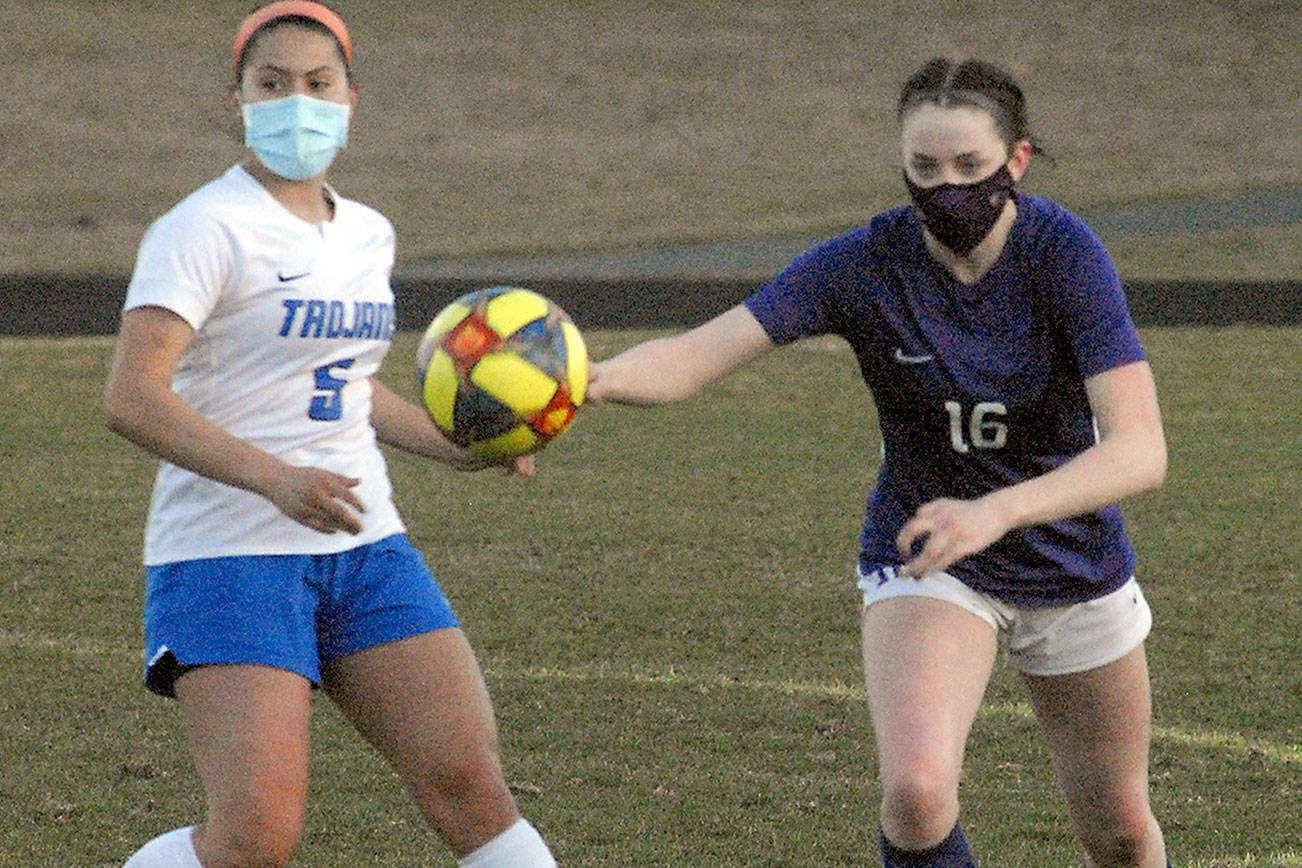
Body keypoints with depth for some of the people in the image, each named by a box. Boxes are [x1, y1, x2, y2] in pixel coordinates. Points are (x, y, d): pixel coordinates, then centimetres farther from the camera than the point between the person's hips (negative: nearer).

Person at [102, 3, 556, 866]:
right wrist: (277, 479, -30)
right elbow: (132, 398, -20)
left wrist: (462, 448, 19)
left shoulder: (367, 235, 14)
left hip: (363, 548, 7)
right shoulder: (206, 230, -10)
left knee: (472, 785, -5)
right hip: (230, 556, -7)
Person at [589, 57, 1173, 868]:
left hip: (1076, 564, 0)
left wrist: (998, 510, -49)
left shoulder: (1065, 253, -23)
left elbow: (1140, 451, -33)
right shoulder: (864, 263, -19)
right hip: (924, 560, 0)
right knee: (917, 788, -28)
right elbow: (697, 355, -28)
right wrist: (594, 376, -50)